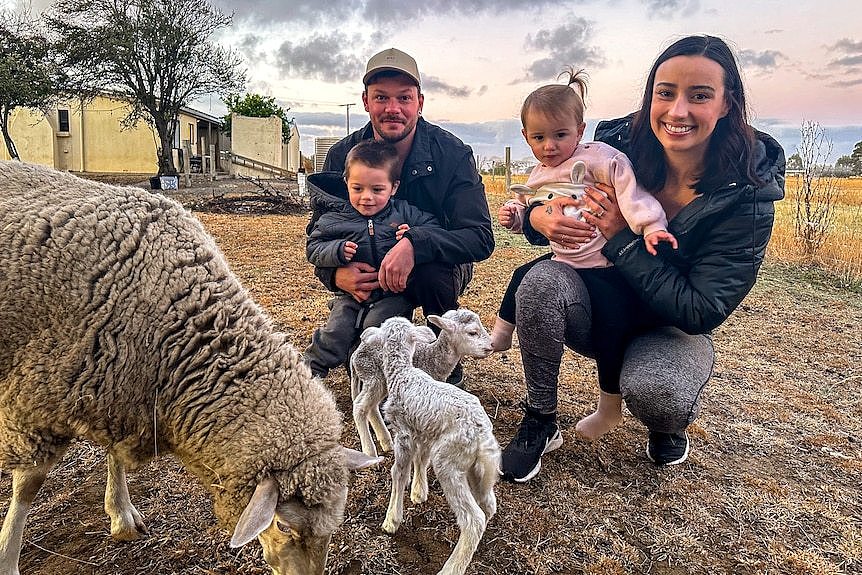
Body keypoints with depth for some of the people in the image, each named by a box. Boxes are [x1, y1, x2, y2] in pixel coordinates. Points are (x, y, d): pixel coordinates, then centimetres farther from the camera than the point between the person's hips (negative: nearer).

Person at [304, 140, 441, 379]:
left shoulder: (404, 212, -1)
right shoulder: (334, 219, 0)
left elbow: (434, 229, 2)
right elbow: (313, 247, 2)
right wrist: (337, 251, -18)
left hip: (393, 293, -1)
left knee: (375, 328, -22)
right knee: (335, 333, -7)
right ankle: (311, 369, 15)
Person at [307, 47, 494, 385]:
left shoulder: (453, 154, -19)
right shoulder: (342, 156, -11)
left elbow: (481, 237, -27)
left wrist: (415, 244, -45)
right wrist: (335, 273, -29)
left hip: (439, 266, -1)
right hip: (368, 274, 2)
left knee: (432, 273, -36)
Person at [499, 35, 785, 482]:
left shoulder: (748, 194, -19)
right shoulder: (617, 147, -13)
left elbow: (701, 312, -22)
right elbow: (548, 204, 0)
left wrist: (622, 238, -28)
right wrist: (538, 218, -26)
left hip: (671, 330, -2)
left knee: (652, 388, -36)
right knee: (543, 279, -30)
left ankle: (670, 426, 5)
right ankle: (540, 422, -10)